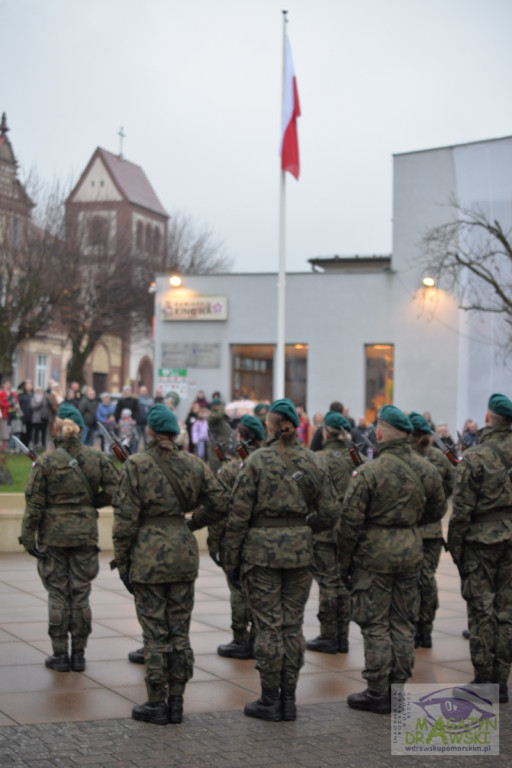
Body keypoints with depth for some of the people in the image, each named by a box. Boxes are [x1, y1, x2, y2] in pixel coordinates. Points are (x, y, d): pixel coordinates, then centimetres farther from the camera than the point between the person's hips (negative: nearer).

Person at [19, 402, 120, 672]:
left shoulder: (46, 461, -8)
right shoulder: (96, 457, -2)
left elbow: (34, 503, -8)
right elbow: (114, 489, -4)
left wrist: (28, 536, -3)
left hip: (53, 535, -2)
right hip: (86, 533, 2)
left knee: (58, 594, 6)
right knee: (81, 593, 10)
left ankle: (60, 654, 10)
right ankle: (79, 654, 14)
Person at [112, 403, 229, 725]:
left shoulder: (136, 465, -8)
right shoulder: (193, 464, 3)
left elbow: (126, 519, -9)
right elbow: (222, 503, 1)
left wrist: (122, 562, -2)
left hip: (148, 555, -4)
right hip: (184, 552, 4)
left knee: (155, 632, 2)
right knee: (180, 629, 11)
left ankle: (157, 702, 8)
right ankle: (176, 701, 15)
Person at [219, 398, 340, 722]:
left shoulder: (257, 461, -8)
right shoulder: (312, 462, 3)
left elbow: (239, 515, -8)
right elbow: (330, 513, 4)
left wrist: (230, 560, -1)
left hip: (261, 550, -3)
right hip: (300, 552, 4)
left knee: (268, 626, 2)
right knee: (293, 625, 10)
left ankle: (270, 700, 8)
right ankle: (289, 699, 15)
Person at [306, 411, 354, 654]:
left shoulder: (321, 459, -13)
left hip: (325, 528, -6)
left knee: (327, 582, 0)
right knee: (341, 582, 12)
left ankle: (328, 636, 4)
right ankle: (342, 636, 17)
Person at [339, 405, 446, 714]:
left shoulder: (368, 472, -14)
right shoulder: (427, 470, 0)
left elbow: (351, 521, -12)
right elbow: (437, 511, 13)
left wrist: (345, 560, -1)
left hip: (375, 552, -5)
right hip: (411, 550, 5)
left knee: (375, 624, 3)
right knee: (404, 622, 13)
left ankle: (378, 694, 6)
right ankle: (398, 688, 18)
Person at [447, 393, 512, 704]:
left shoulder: (475, 458, -13)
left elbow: (462, 510, -12)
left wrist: (455, 547, -2)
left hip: (481, 540, -4)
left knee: (482, 611, 2)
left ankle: (484, 681, 5)